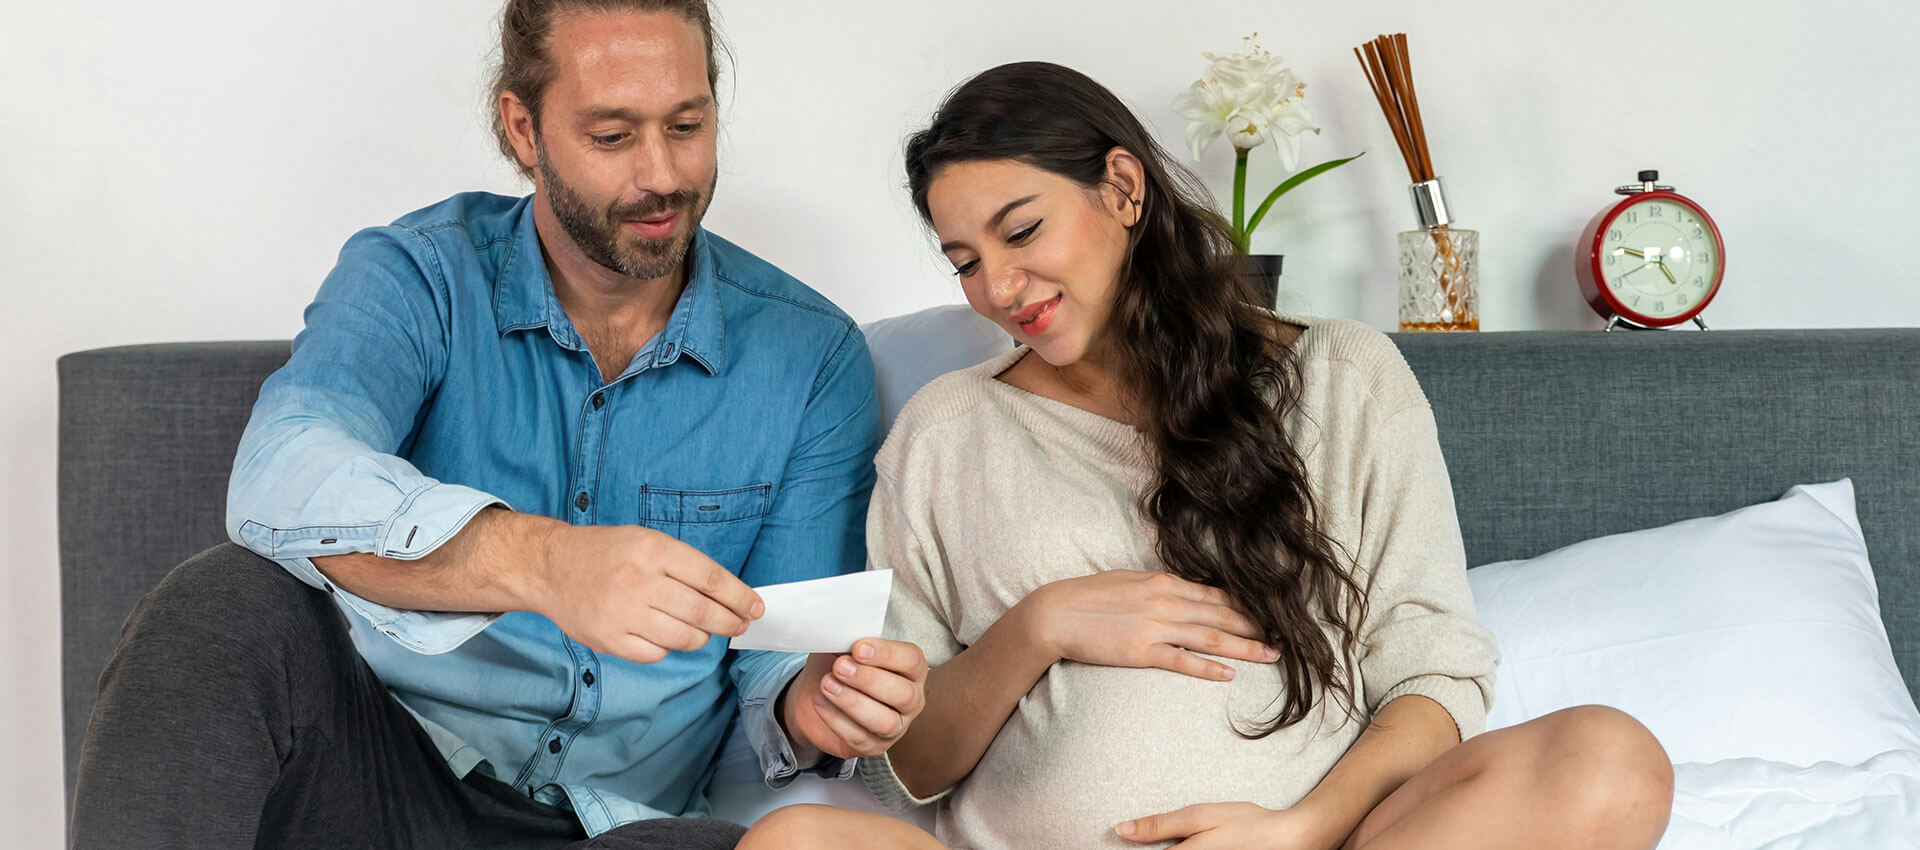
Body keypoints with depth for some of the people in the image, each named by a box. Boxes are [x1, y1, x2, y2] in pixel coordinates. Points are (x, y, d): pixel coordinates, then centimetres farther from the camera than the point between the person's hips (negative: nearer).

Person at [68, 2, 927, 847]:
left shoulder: (811, 355, 3)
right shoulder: (417, 276, -1)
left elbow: (778, 653, 3)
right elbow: (285, 479, -23)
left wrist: (811, 703, -24)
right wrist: (541, 561, -41)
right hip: (373, 769, -1)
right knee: (224, 603, -33)